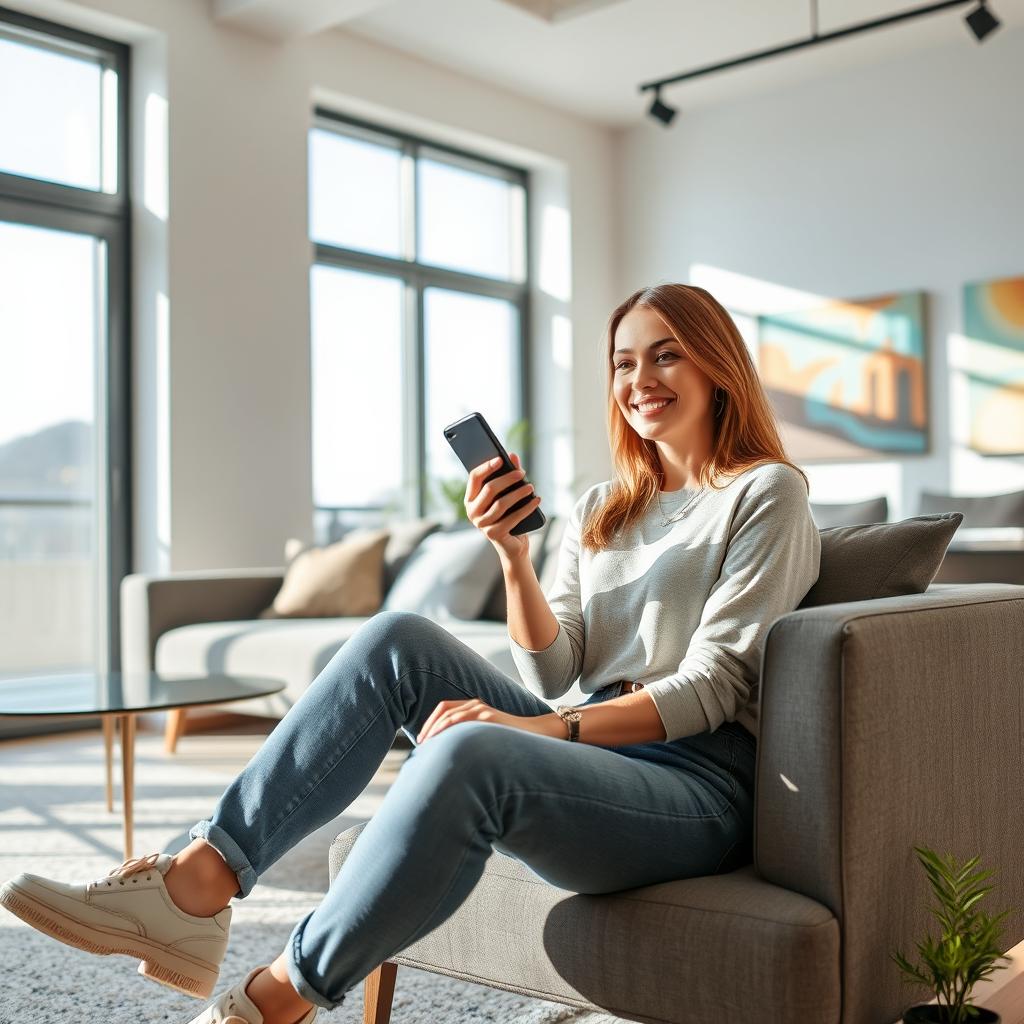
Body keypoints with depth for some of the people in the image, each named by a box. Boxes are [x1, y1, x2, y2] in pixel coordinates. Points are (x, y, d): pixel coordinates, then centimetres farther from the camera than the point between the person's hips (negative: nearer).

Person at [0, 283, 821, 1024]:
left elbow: (712, 686, -10)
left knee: (468, 752, -35)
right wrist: (515, 557, -6)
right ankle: (197, 882, -19)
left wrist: (549, 727, -21)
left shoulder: (767, 493, 1)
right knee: (399, 640, -15)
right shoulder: (599, 509, 20)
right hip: (592, 754, 6)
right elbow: (554, 673, 10)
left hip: (701, 783, -6)